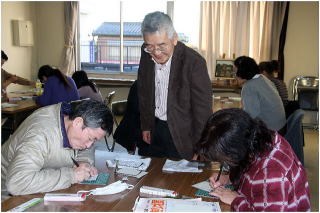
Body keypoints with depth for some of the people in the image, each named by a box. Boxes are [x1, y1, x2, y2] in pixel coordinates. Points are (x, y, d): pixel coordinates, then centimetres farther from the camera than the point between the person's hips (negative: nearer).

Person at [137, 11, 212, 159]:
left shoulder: (194, 62, -23)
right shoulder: (146, 54, -7)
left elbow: (203, 110, -18)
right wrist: (146, 125, 9)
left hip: (181, 134, -5)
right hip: (156, 128, 5)